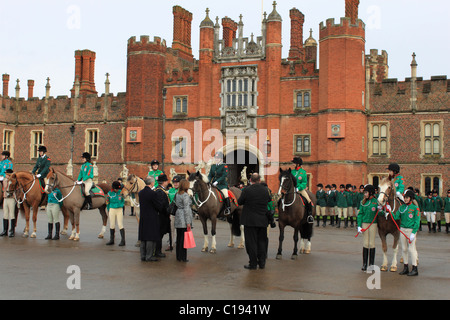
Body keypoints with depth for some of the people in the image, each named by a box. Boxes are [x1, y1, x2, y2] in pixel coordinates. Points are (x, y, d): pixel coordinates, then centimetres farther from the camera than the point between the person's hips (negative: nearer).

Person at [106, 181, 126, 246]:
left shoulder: (121, 192, -2)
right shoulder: (109, 194, 0)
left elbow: (123, 201, 13)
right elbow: (107, 203, 9)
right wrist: (108, 211, 9)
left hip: (119, 210, -2)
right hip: (112, 210, 2)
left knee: (120, 225, -5)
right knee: (112, 225, 8)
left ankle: (123, 241, -2)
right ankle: (111, 240, 19)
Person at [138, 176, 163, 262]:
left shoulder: (140, 193, 3)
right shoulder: (152, 193, -18)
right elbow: (159, 206, -13)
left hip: (142, 218, 7)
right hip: (152, 218, -7)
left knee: (143, 238, 13)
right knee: (151, 238, 1)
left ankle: (143, 256, 19)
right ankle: (149, 256, 4)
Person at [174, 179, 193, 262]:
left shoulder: (178, 194, 11)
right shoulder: (185, 195, -13)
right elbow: (186, 209, -16)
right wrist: (188, 222, -15)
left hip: (178, 218, 8)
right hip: (184, 219, -8)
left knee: (179, 238, 12)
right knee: (184, 238, -3)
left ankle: (178, 256, 18)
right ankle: (183, 257, 0)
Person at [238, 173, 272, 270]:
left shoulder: (246, 190, -14)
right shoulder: (265, 190, -1)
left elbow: (240, 202, -3)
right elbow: (269, 201, 14)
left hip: (250, 221, -4)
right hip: (263, 221, 4)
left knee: (251, 242, 3)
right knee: (262, 242, 14)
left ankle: (253, 264, 6)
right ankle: (262, 263, 19)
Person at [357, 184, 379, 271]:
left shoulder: (376, 202, -4)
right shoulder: (363, 202, 5)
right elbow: (360, 214, 5)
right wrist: (359, 225, -1)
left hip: (373, 224, -2)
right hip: (364, 224, 2)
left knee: (371, 243, 3)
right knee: (365, 243, 6)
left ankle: (371, 264, 13)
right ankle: (364, 264, 12)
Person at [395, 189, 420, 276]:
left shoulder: (415, 208, -6)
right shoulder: (401, 207, 8)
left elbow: (417, 222, -8)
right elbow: (396, 217, 4)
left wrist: (413, 233, -14)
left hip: (411, 230, -5)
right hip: (402, 230, 5)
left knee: (411, 249, -4)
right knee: (404, 249, 10)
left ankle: (415, 269, 5)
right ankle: (405, 268, 20)